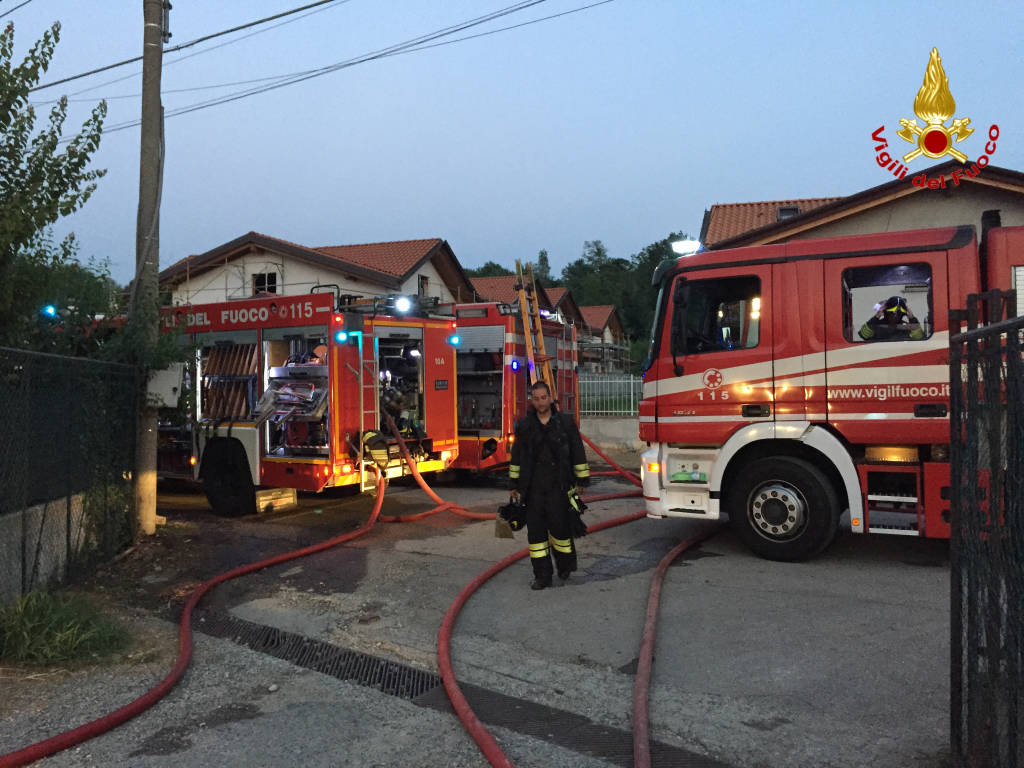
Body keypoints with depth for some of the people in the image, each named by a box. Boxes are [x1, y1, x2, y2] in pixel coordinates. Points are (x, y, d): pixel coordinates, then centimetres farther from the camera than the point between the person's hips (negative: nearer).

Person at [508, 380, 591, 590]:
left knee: (560, 526, -1)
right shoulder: (524, 425, 6)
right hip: (533, 488, 2)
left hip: (559, 486, -2)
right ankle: (542, 575, 11)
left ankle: (565, 565, 25)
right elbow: (517, 456, 13)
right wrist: (515, 485, 13)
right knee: (536, 530, 2)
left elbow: (578, 453, 5)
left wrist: (581, 481, 4)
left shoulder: (566, 422, 1)